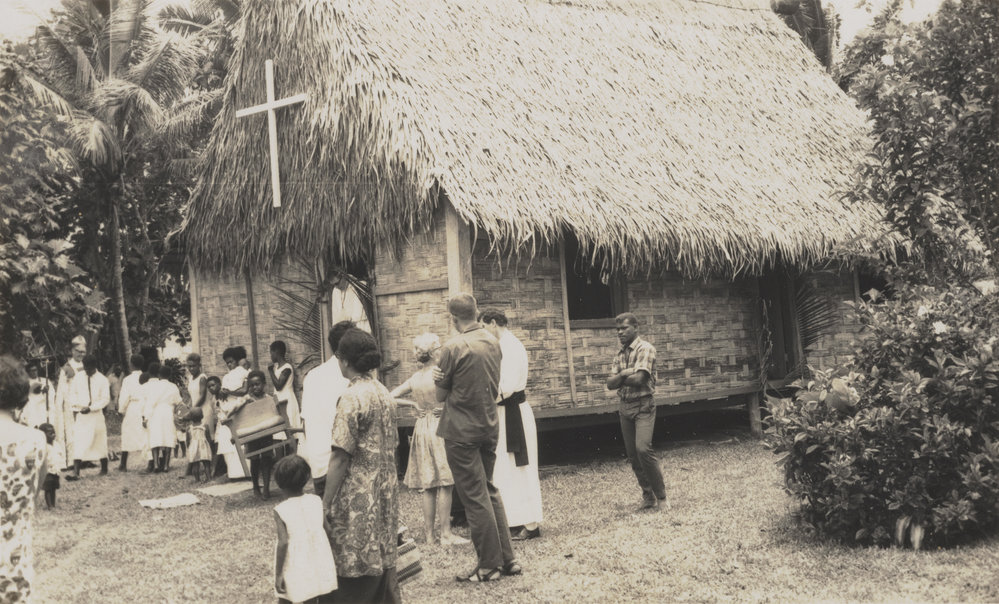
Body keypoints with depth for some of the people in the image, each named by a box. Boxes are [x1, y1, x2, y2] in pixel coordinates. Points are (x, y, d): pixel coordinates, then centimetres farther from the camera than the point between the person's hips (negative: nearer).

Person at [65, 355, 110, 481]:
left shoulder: (102, 380, -5)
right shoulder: (78, 377, 3)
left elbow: (105, 399, -6)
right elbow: (72, 393, 10)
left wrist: (91, 408, -16)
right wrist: (75, 406, -6)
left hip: (96, 414, -1)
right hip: (80, 414, 1)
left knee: (100, 442, 8)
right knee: (78, 443, -8)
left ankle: (104, 469, 24)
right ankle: (76, 472, -12)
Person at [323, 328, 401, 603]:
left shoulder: (352, 397, -15)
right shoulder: (385, 394, 9)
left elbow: (341, 457, -17)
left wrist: (326, 503, -13)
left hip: (358, 500, -8)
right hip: (386, 495, 8)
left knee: (355, 576, -1)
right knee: (383, 564, 15)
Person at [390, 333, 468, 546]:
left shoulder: (414, 378, 6)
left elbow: (390, 398, 10)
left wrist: (414, 405, 13)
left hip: (422, 429, 6)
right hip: (440, 427, -6)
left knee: (428, 485, 10)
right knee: (444, 484, -2)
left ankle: (430, 532, 13)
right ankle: (445, 533, -1)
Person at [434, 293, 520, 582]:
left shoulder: (453, 347, -16)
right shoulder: (493, 342, 5)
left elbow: (441, 395, -8)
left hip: (461, 431, -7)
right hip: (490, 425, 7)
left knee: (475, 497, 1)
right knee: (489, 491, 17)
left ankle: (490, 565, 7)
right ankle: (507, 558, 18)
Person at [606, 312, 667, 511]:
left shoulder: (645, 349, -8)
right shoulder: (619, 355, 13)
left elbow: (639, 379, -20)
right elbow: (610, 384, 5)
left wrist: (619, 378, -4)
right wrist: (623, 374, -14)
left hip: (643, 407, -7)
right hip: (625, 408, 7)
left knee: (643, 448, -21)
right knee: (633, 456, 6)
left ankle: (660, 494, -8)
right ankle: (648, 498, 15)